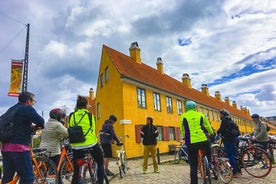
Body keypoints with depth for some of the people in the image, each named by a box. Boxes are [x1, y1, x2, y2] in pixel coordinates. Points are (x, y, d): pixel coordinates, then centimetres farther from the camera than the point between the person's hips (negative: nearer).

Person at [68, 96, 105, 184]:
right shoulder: (89, 115, -2)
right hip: (91, 144, -2)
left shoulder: (71, 115, 4)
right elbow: (93, 130, 1)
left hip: (76, 146, 3)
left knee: (76, 171, 16)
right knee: (100, 163, 20)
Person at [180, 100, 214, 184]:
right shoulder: (200, 115, 9)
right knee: (208, 158, 26)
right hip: (203, 140, 1)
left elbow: (182, 130, 13)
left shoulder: (183, 116, 5)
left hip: (191, 142, -1)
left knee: (193, 165, 8)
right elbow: (207, 126, 21)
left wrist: (184, 137, 33)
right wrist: (211, 133, 41)